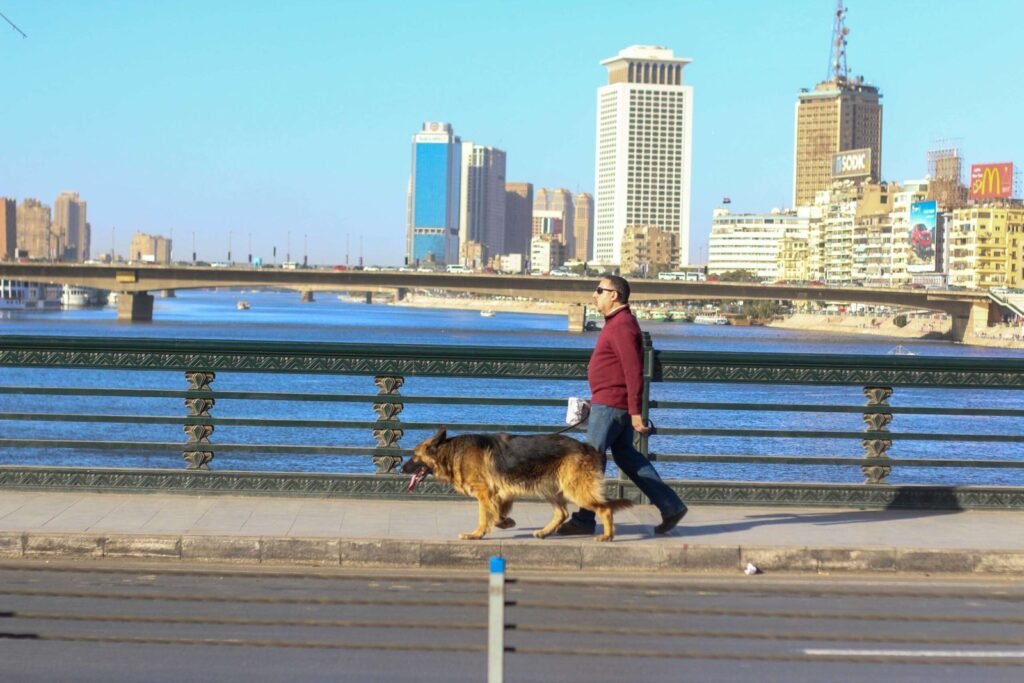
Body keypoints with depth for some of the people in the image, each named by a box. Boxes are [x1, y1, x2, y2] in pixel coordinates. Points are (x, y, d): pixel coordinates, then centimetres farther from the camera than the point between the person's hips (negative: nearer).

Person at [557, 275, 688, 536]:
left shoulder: (622, 325, -17)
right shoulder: (617, 322, 16)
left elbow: (633, 371, -22)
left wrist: (636, 412, -24)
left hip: (610, 405, -10)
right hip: (614, 404, 10)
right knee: (626, 455, 13)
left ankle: (584, 519, 3)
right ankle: (670, 506, 14)